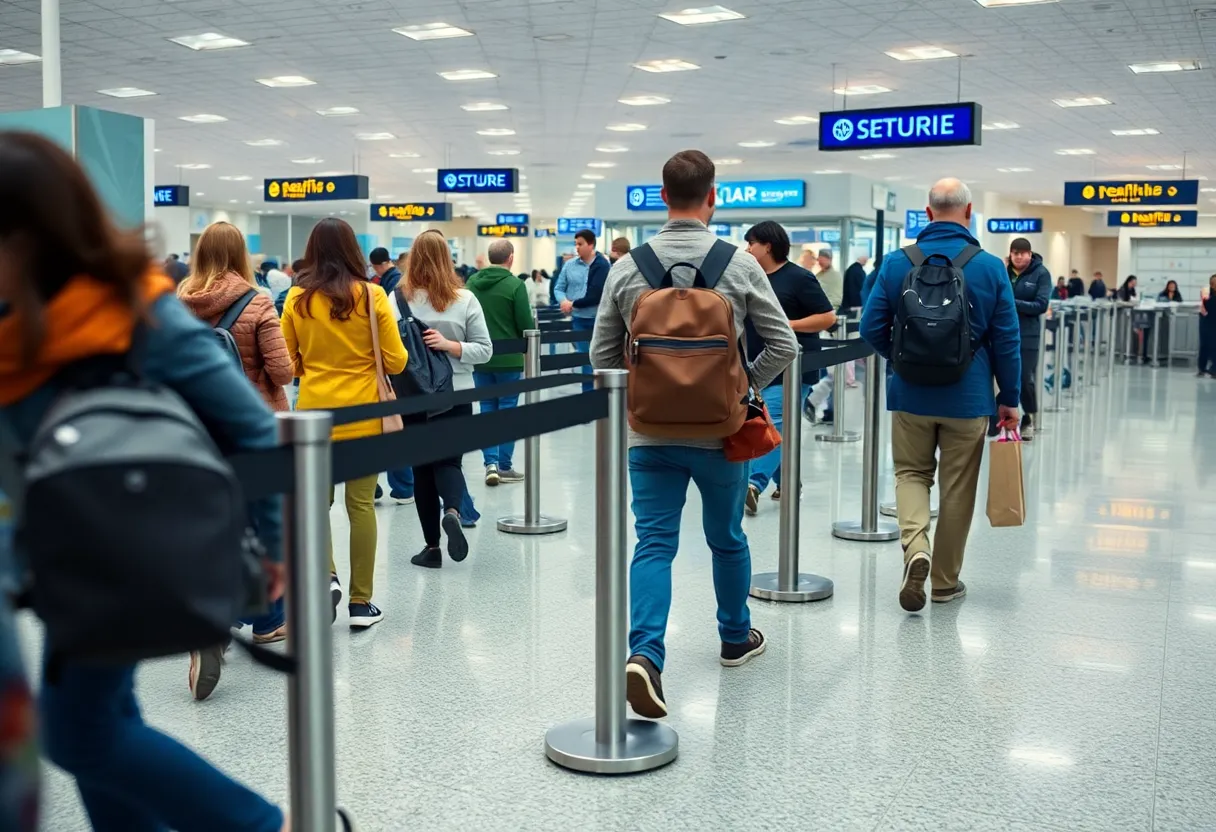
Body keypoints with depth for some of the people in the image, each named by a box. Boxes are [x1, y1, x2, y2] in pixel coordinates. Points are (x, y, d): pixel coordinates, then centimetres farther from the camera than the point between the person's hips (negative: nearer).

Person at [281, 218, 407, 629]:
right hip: (363, 415, -1)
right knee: (361, 504, 7)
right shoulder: (372, 295, -8)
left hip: (314, 413, 1)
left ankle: (326, 575, -3)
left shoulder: (297, 298, -4)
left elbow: (287, 364, 4)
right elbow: (396, 361, -5)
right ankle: (361, 602, 13)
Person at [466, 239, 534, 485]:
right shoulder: (515, 285, -13)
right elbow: (526, 325, -12)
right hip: (508, 358, -4)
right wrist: (532, 326, 10)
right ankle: (504, 466, 11)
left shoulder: (472, 283, 0)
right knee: (507, 410, 7)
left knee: (487, 409, 12)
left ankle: (490, 461, 4)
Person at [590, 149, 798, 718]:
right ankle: (736, 638, 37)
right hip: (719, 431, 0)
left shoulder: (627, 266, -3)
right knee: (727, 538, 18)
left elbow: (602, 353, 2)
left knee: (654, 543, 2)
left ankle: (644, 653, -17)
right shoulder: (740, 265, -8)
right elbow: (783, 344, -5)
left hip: (649, 432, 1)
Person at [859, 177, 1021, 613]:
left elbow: (871, 327, -3)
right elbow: (1007, 340, -3)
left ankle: (915, 548, -9)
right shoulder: (990, 267, -6)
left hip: (910, 393, 1)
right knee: (957, 487, 11)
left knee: (911, 473, 16)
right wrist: (1010, 397, 7)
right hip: (968, 397, 0)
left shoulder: (897, 262, -5)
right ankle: (945, 580, 21)